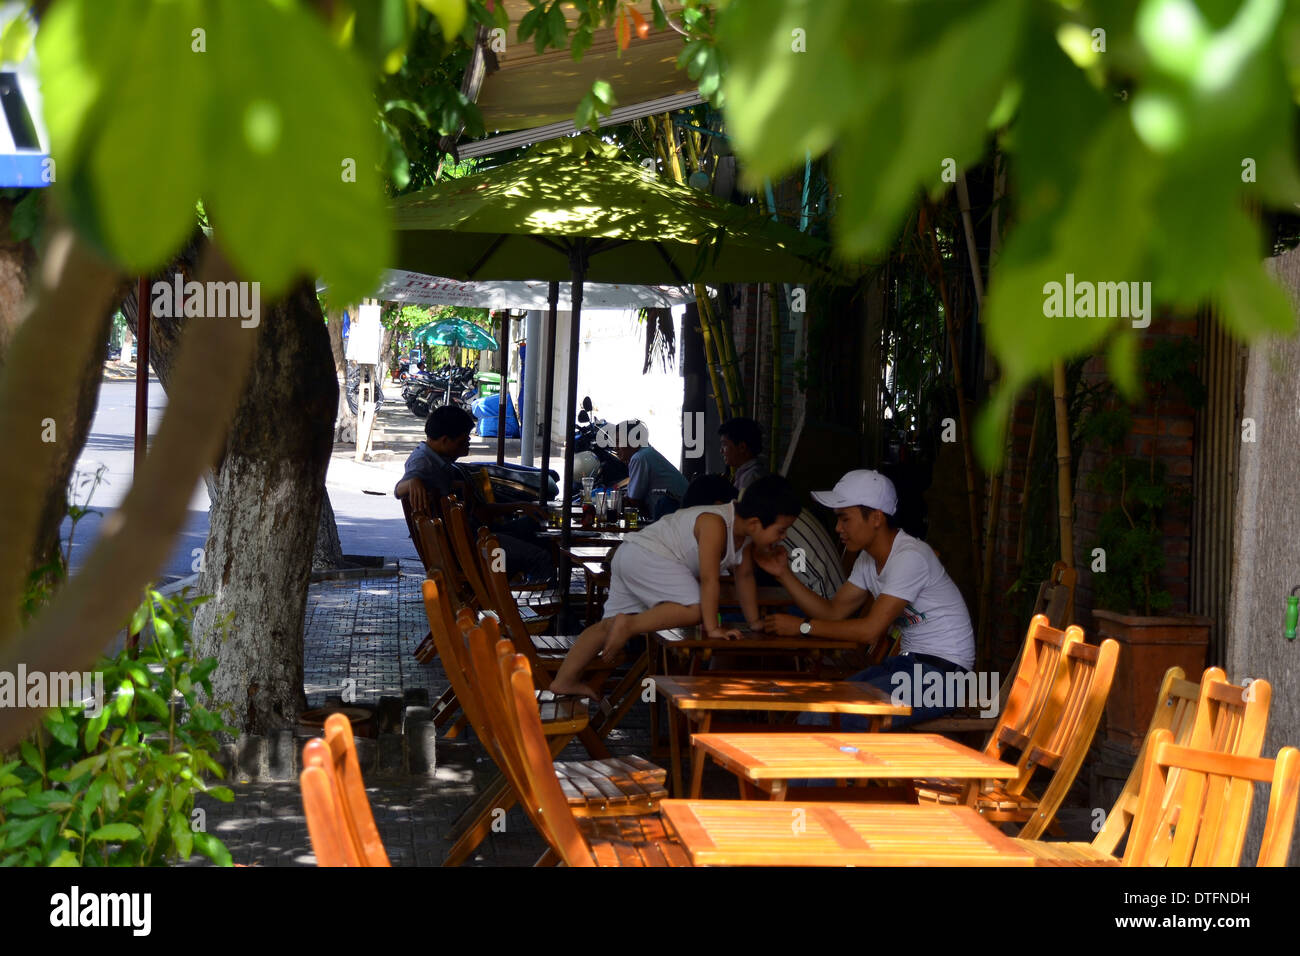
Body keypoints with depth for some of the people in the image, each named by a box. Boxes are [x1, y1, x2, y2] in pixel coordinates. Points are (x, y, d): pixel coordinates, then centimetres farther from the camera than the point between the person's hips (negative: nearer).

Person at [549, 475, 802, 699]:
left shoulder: (745, 532, 5)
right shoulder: (715, 524, -23)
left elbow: (745, 577, 15)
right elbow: (709, 578, -26)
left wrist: (755, 623, 15)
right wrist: (713, 628, -26)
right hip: (647, 555, -11)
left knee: (610, 624, 12)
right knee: (694, 608, -25)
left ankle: (564, 680, 14)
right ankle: (628, 624, -23)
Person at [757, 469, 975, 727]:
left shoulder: (910, 557, -20)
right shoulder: (868, 560, 9)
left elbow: (871, 630, -23)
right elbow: (833, 611, 11)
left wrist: (803, 626, -16)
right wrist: (784, 574, 2)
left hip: (942, 673, -9)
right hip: (909, 662, 9)